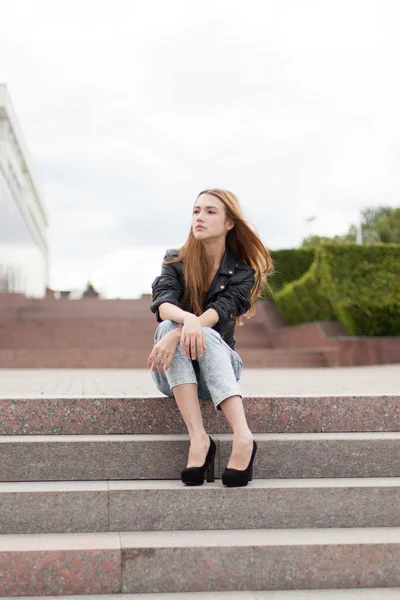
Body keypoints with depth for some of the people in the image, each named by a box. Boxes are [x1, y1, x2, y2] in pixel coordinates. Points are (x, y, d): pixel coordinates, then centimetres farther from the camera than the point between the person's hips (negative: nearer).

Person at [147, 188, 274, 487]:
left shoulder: (242, 273, 1)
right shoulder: (175, 261, 4)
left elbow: (221, 312, -18)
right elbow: (163, 302, -16)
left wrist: (176, 335, -37)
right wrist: (188, 319, -40)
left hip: (219, 369, -1)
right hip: (173, 373, 1)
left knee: (206, 335, -34)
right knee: (170, 326, -31)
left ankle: (243, 437, -48)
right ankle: (199, 438, -43)